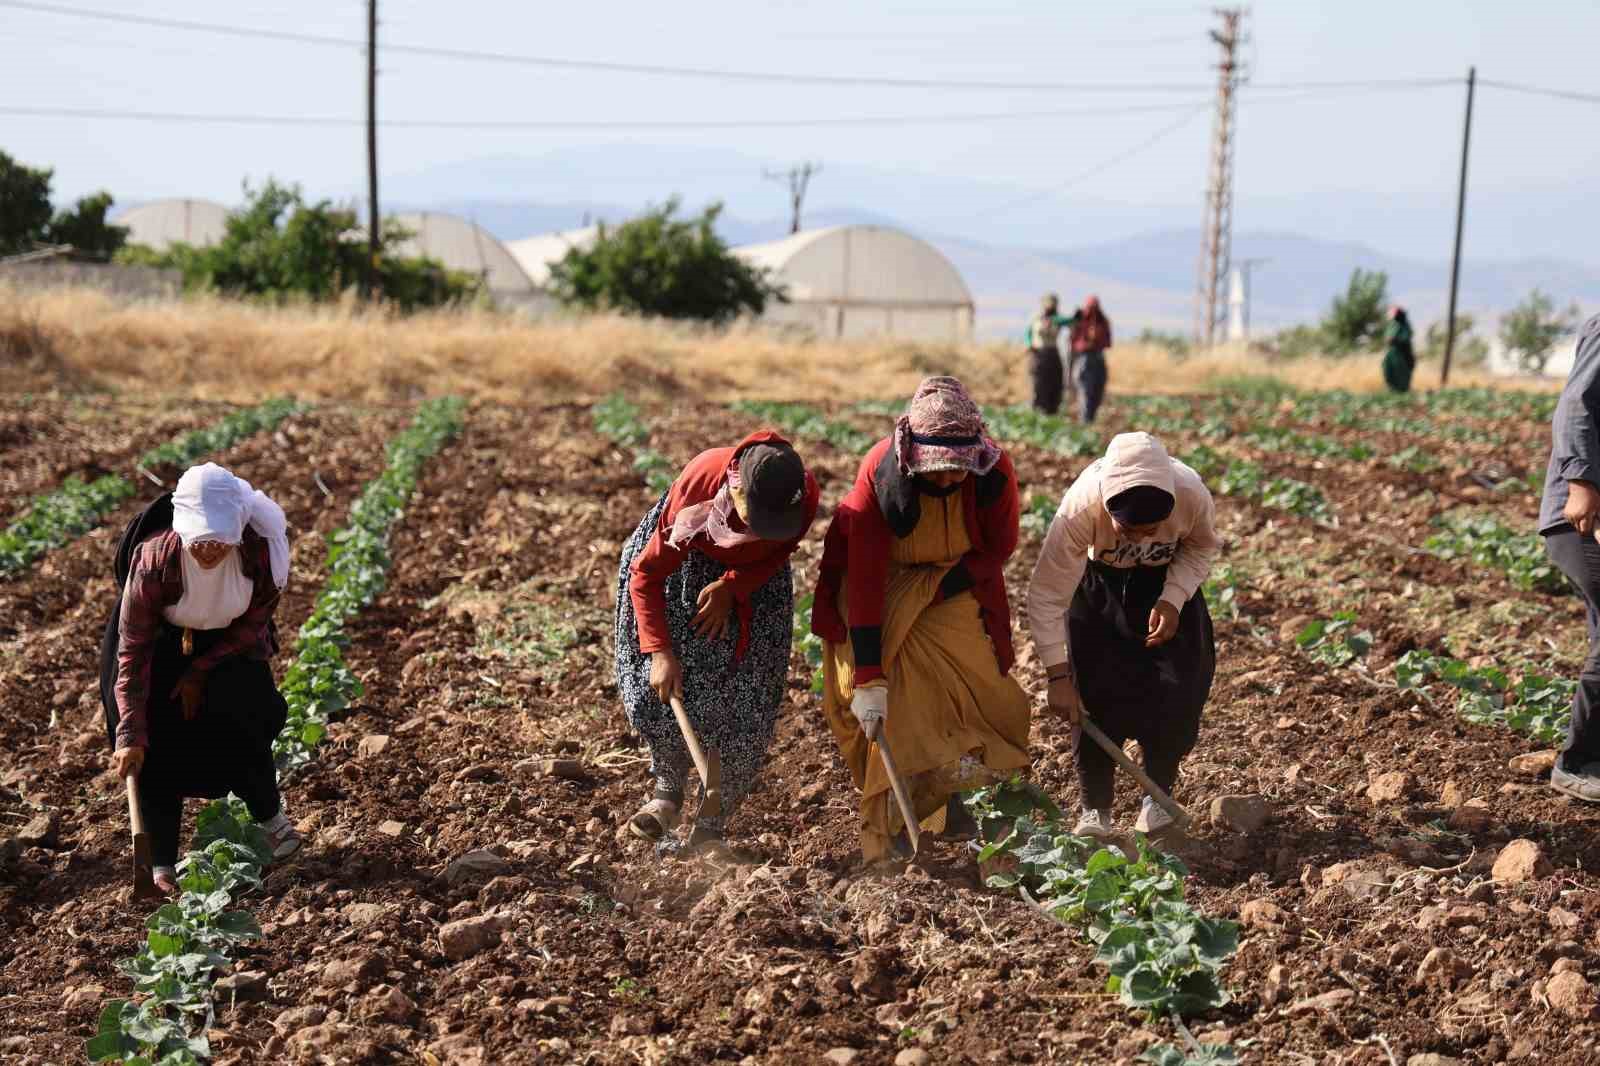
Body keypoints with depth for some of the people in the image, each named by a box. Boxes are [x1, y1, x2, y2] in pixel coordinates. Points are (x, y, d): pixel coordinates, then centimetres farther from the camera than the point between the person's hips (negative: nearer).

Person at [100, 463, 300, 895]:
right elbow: (133, 650, -28)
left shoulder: (260, 554, -30)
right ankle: (162, 866, -1)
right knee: (158, 745, -10)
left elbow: (252, 624, -11)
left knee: (243, 725, -12)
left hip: (230, 642, 1)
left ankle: (271, 819, 16)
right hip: (162, 643, -1)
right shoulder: (154, 560, -35)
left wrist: (201, 671, -15)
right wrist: (130, 735, -29)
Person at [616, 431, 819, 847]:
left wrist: (732, 587, -23)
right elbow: (645, 574, -27)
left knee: (743, 702, -8)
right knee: (659, 684, -11)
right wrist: (660, 652, -32)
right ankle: (668, 790, 13)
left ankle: (711, 825, 1)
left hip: (751, 576, 2)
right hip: (684, 562, -1)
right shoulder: (696, 487, -39)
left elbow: (779, 551, -8)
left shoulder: (805, 495, -33)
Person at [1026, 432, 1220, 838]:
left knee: (1175, 694, -6)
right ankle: (1095, 810, 4)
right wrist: (1058, 675, -30)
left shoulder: (1192, 495, -36)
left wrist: (1173, 599, -24)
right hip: (1098, 586, -1)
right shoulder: (1080, 508, -40)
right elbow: (1045, 595, -30)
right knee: (1095, 696, -10)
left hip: (1167, 583, 1)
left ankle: (1159, 800, 14)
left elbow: (1202, 547, -9)